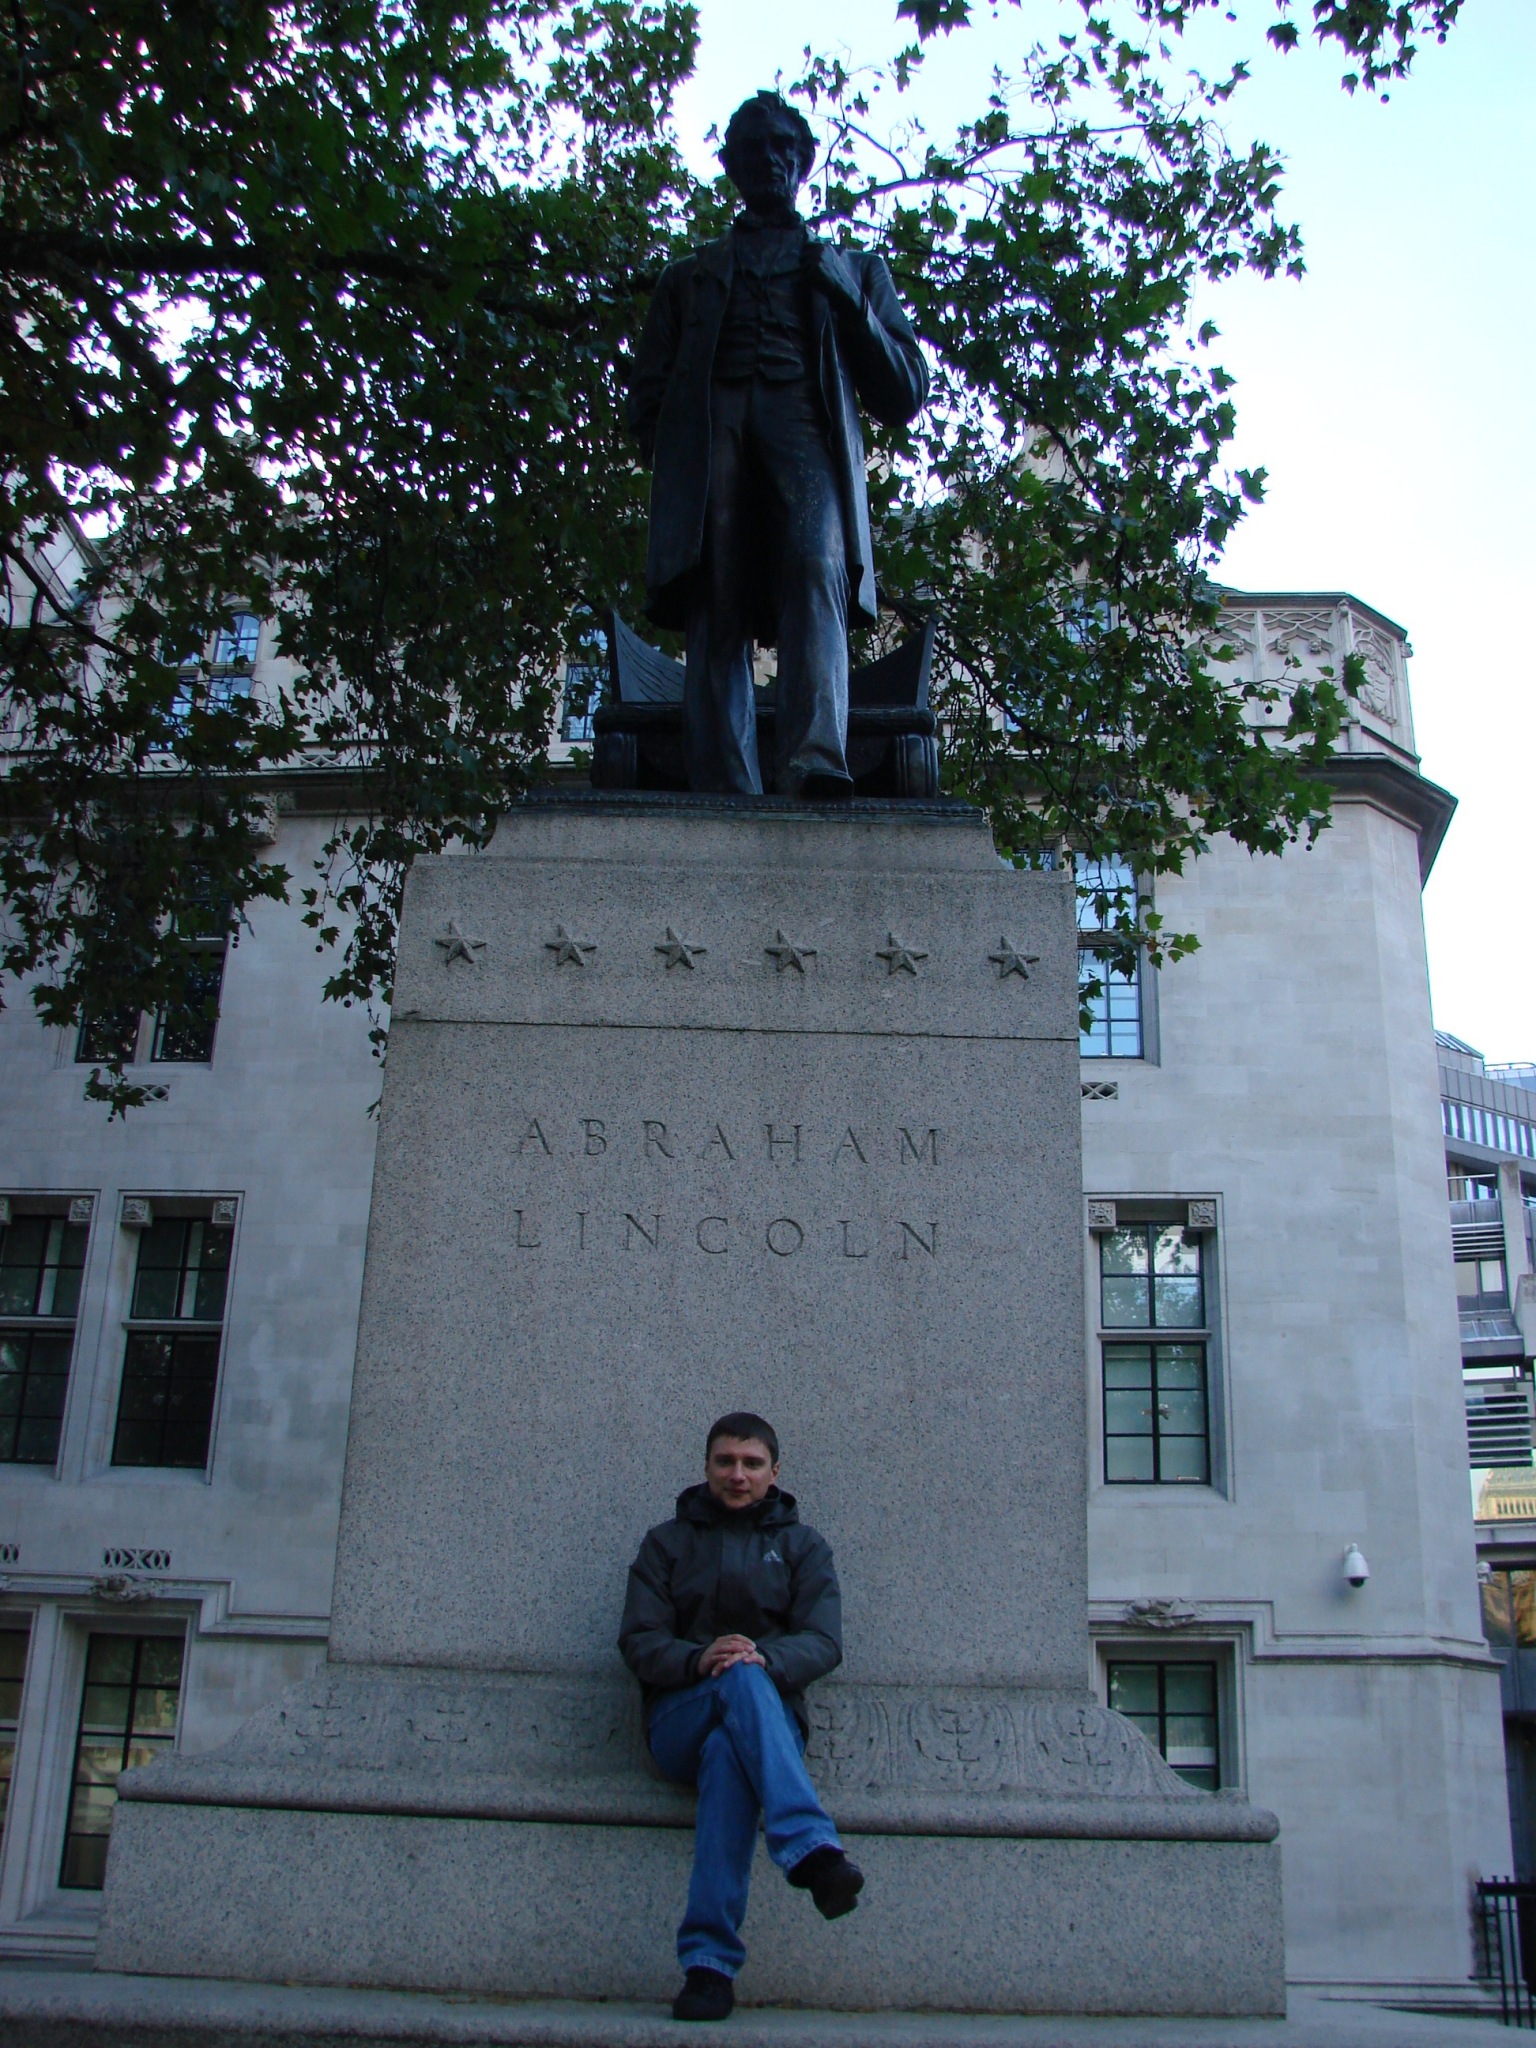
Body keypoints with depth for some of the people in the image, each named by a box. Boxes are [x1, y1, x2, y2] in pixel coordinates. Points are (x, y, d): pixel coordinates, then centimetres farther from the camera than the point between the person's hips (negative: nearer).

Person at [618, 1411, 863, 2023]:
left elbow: (823, 1643, 0)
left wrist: (764, 1657, -23)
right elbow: (639, 1641, 3)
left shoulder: (802, 1546, 16)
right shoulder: (666, 1542, 16)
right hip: (679, 1722, 0)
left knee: (727, 1754, -38)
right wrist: (697, 1659, -20)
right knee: (741, 1681, -36)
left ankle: (709, 1964, -44)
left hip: (771, 1717, 0)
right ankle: (814, 1850, -53)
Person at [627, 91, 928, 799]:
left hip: (808, 428, -1)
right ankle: (726, 796, -29)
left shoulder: (852, 267, 32)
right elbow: (646, 395, 23)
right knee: (717, 609, -19)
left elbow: (905, 394, 22)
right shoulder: (690, 275, 34)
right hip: (709, 431, 1)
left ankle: (816, 762, -48)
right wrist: (672, 463, 1)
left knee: (816, 569, -30)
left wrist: (845, 298, 9)